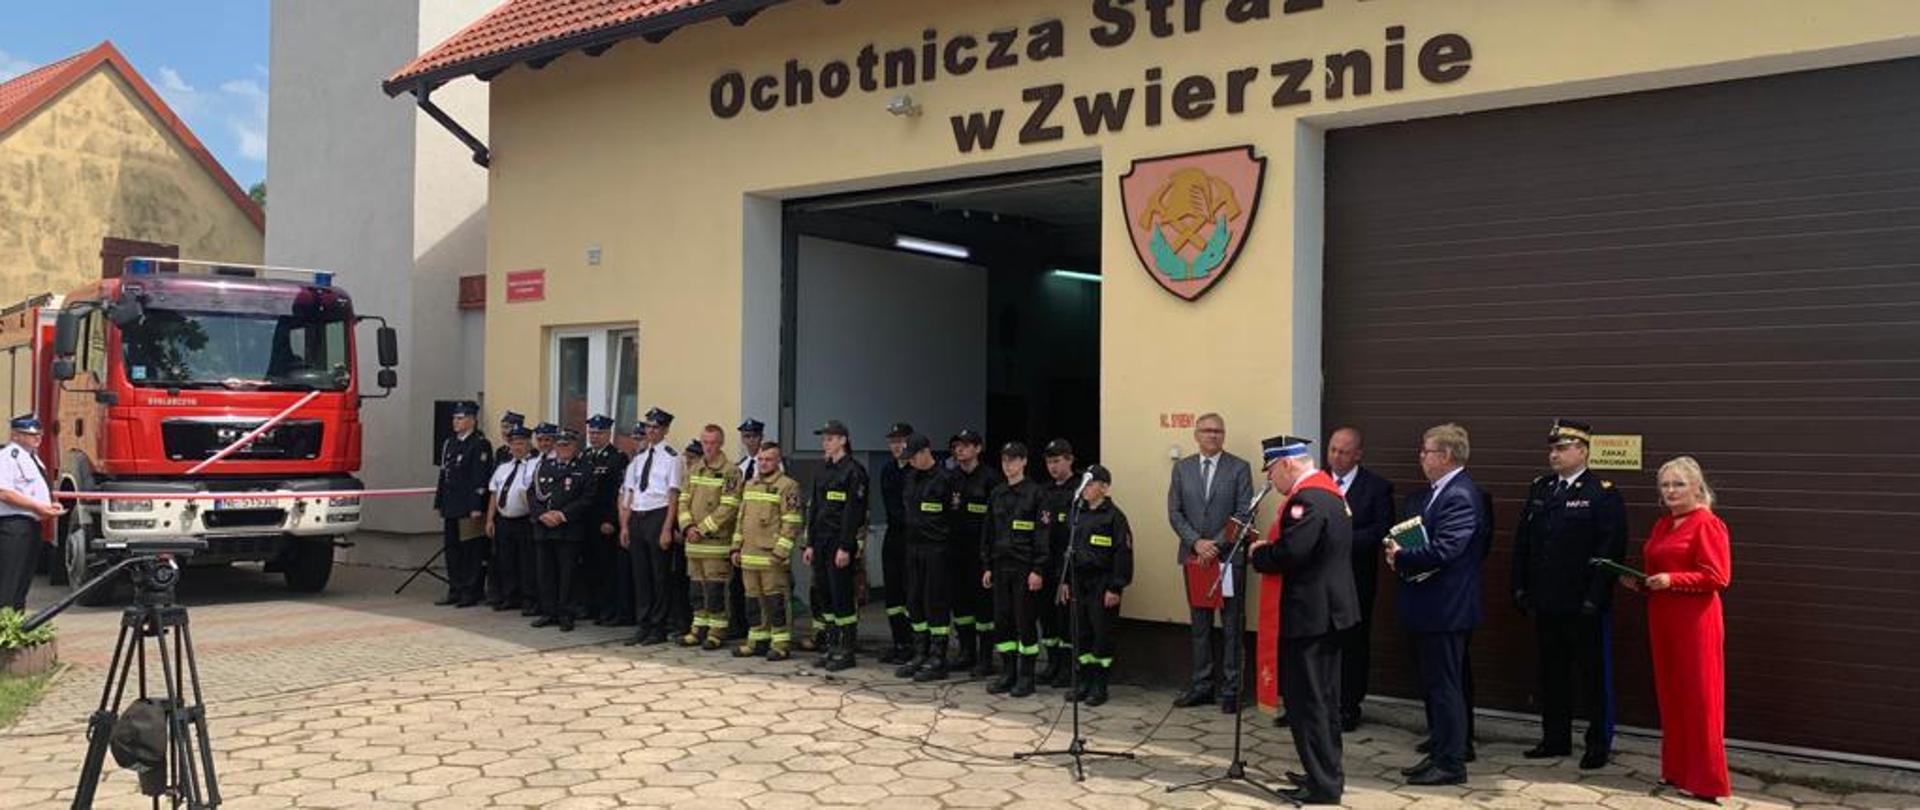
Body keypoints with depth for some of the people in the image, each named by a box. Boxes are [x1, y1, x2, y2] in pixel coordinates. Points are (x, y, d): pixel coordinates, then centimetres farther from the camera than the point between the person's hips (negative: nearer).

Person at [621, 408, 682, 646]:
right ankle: (642, 626, 19)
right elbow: (629, 493, 16)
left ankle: (659, 628, 9)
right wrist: (625, 525, 10)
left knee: (661, 575, 1)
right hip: (637, 518, 6)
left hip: (658, 517, -6)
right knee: (640, 574, 10)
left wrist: (667, 529, -16)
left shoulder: (671, 457, -6)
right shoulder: (638, 457, 14)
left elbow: (673, 496, -10)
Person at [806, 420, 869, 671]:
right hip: (821, 540, 8)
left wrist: (845, 547, -18)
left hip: (841, 540, -8)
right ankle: (832, 646, 18)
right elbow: (813, 507, 15)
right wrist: (810, 544, 11)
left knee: (841, 595, -5)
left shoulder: (853, 471, -10)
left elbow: (853, 512, -14)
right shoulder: (822, 470, 14)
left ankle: (847, 651, 3)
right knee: (823, 594, 9)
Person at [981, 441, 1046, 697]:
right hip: (1000, 567, 6)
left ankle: (1026, 677, 8)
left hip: (1025, 567, -5)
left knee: (1025, 621, -1)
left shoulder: (1036, 493, -7)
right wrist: (987, 567, 10)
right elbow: (987, 532, 15)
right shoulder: (996, 495, 10)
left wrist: (1038, 570, -14)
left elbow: (1043, 534, -10)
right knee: (1001, 620, 7)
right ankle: (1008, 673, 17)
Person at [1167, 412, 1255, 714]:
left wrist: (1216, 546, -12)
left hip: (1229, 557, -3)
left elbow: (1244, 515, -6)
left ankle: (1231, 689, 8)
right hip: (1193, 557, 3)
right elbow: (1174, 512, 5)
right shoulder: (1182, 468, 8)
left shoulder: (1239, 468, -1)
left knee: (1232, 626, 1)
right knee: (1199, 624, 10)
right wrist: (1197, 542, -9)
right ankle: (1201, 685, 17)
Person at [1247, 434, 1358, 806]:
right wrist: (1268, 547, 5)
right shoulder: (1328, 489, 12)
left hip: (1308, 614, -11)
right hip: (1329, 609, 11)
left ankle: (1323, 784, 2)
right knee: (1324, 698, 18)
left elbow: (1287, 554, -28)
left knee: (1307, 701, -3)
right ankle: (1327, 773, 29)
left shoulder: (1308, 498, -21)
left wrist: (1257, 554, -9)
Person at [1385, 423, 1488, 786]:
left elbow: (1443, 551, -26)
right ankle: (1438, 753, 27)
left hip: (1445, 609, -10)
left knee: (1444, 686, -1)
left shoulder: (1461, 496, -18)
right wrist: (1397, 550, -3)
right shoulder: (1428, 494, 13)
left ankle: (1451, 764, 8)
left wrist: (1401, 558, -14)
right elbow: (1410, 536, 18)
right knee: (1432, 685, 17)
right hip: (1426, 607, 10)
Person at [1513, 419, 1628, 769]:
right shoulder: (1539, 489, 11)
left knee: (1594, 675, 6)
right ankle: (1555, 740, 25)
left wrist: (1595, 597, -17)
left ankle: (1599, 745, 17)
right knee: (1551, 674, 14)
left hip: (1584, 606, -6)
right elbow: (1522, 541, 12)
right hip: (1545, 602, 6)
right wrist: (1521, 588, 7)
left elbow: (1611, 550, -14)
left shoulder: (1604, 494, -8)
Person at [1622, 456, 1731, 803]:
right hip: (1662, 619, 8)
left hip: (1695, 621, -8)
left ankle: (1706, 781, 5)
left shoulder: (1708, 525, -10)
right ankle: (1676, 770, 21)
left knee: (1699, 699, -2)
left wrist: (1672, 580, -20)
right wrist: (1639, 582, 6)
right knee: (1669, 695, 11)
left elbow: (1718, 578, -15)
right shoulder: (1661, 526, 15)